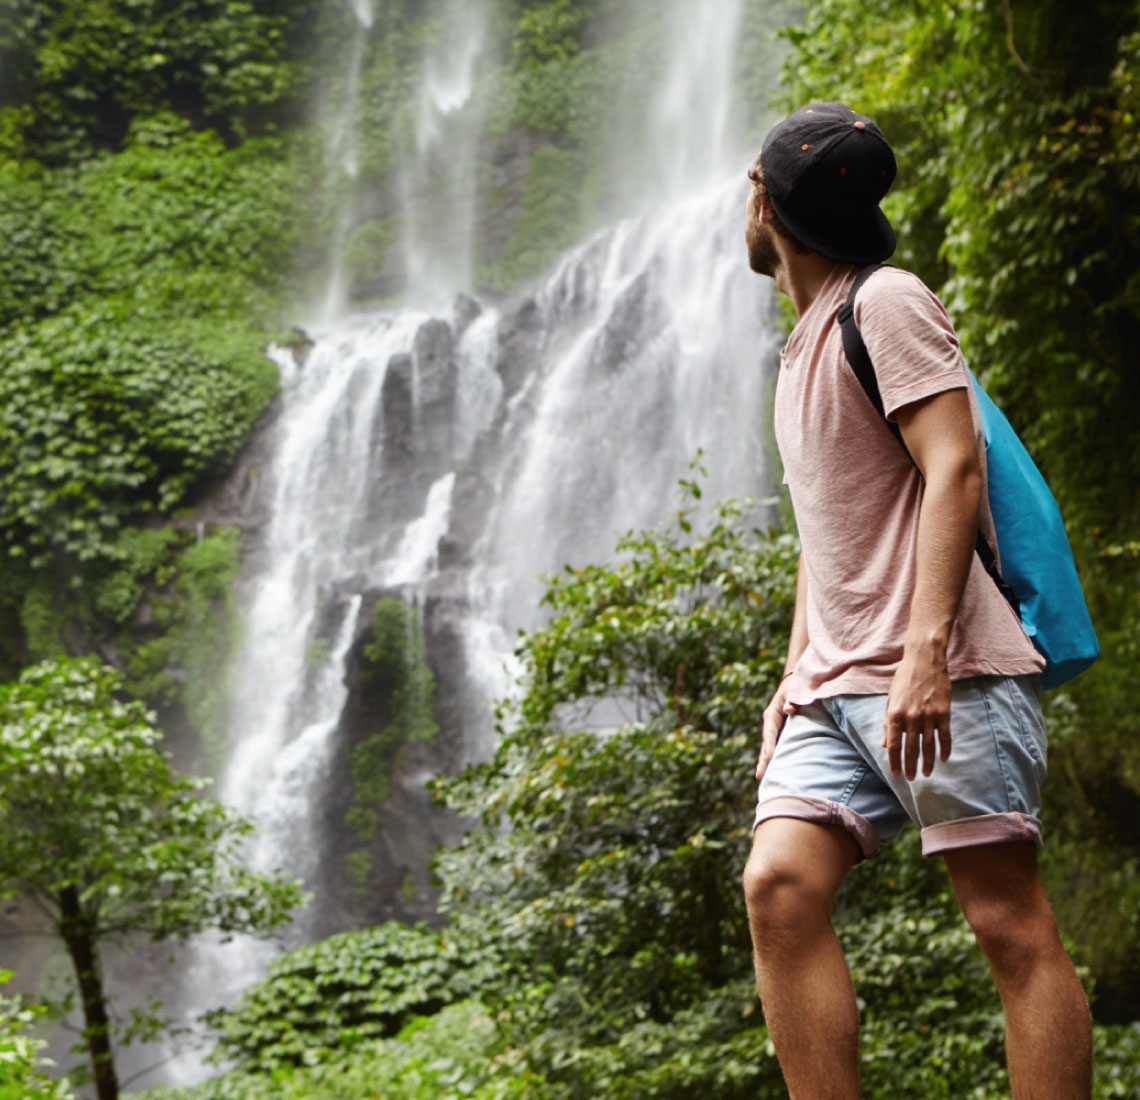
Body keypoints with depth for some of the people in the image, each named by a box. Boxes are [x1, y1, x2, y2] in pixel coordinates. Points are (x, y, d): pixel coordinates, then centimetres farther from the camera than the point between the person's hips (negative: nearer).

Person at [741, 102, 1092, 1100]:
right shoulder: (807, 340, 25)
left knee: (1012, 924, -8)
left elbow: (954, 469, -14)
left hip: (944, 679, -8)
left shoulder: (885, 304, -3)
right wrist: (797, 671, 20)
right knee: (780, 885, -9)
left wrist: (924, 652, -23)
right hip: (837, 690, 8)